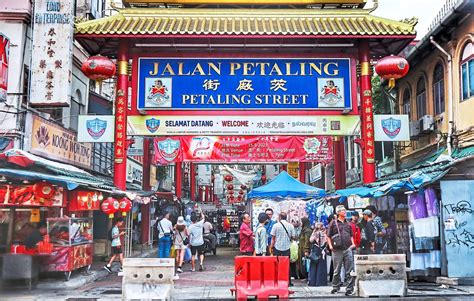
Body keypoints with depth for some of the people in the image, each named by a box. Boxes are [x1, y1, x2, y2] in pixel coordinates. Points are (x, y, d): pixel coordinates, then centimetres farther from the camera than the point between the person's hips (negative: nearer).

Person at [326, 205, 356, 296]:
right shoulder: (333, 223, 2)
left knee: (349, 270, 0)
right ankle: (336, 287, 22)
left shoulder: (348, 223, 14)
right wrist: (330, 246, -8)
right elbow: (328, 236, 3)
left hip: (348, 249, 3)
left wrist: (353, 244, 8)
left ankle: (350, 288, 6)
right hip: (337, 250, -3)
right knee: (337, 271, 7)